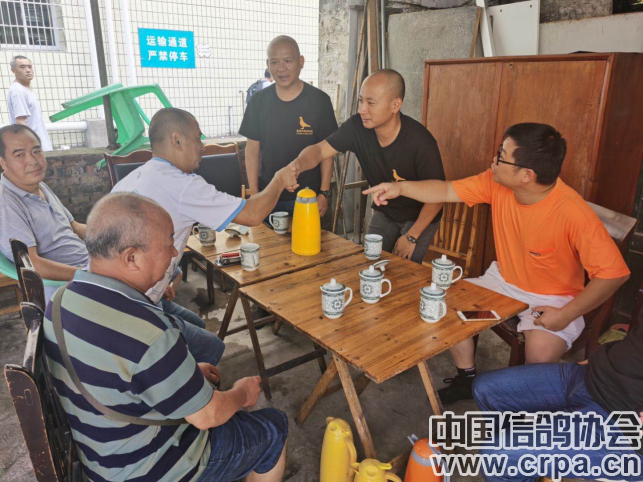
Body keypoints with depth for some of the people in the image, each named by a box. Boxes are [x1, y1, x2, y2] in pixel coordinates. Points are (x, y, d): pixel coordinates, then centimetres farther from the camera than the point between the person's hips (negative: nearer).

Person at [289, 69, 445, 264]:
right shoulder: (357, 126, -19)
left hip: (421, 217, -4)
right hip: (384, 212, 4)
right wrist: (297, 164, -39)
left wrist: (412, 237, -18)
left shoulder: (421, 142, -30)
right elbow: (319, 150, -16)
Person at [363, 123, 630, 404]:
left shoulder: (573, 214, -30)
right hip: (504, 281, 6)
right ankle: (467, 378, 17)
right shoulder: (496, 183, -13)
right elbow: (447, 192, -4)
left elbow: (614, 273, -24)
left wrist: (566, 315, -23)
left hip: (554, 299, -5)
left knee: (540, 356, -29)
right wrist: (400, 188, -14)